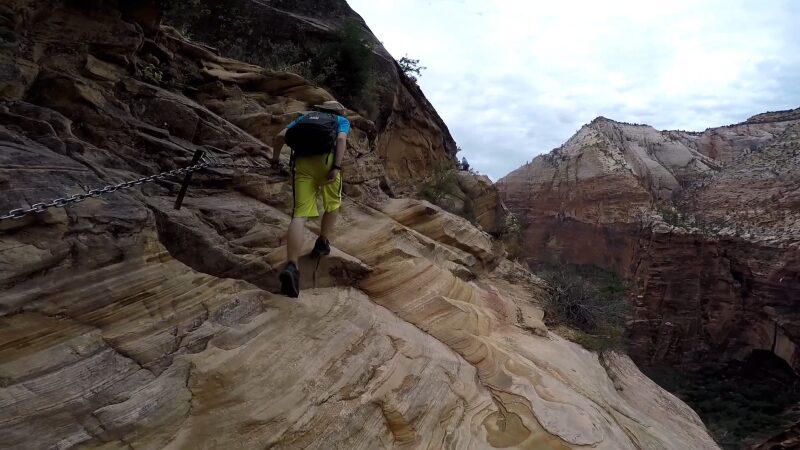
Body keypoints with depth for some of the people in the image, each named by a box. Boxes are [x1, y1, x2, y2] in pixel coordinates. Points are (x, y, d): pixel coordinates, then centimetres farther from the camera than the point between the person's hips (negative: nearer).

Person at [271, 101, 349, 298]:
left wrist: (275, 158, 36)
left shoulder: (304, 117, 32)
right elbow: (341, 139, 1)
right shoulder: (342, 120, 24)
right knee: (333, 203, 28)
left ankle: (291, 266, -27)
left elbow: (280, 137, 19)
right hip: (326, 160, -2)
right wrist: (337, 167, -9)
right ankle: (322, 243, 23)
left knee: (300, 215, -9)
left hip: (302, 163, 2)